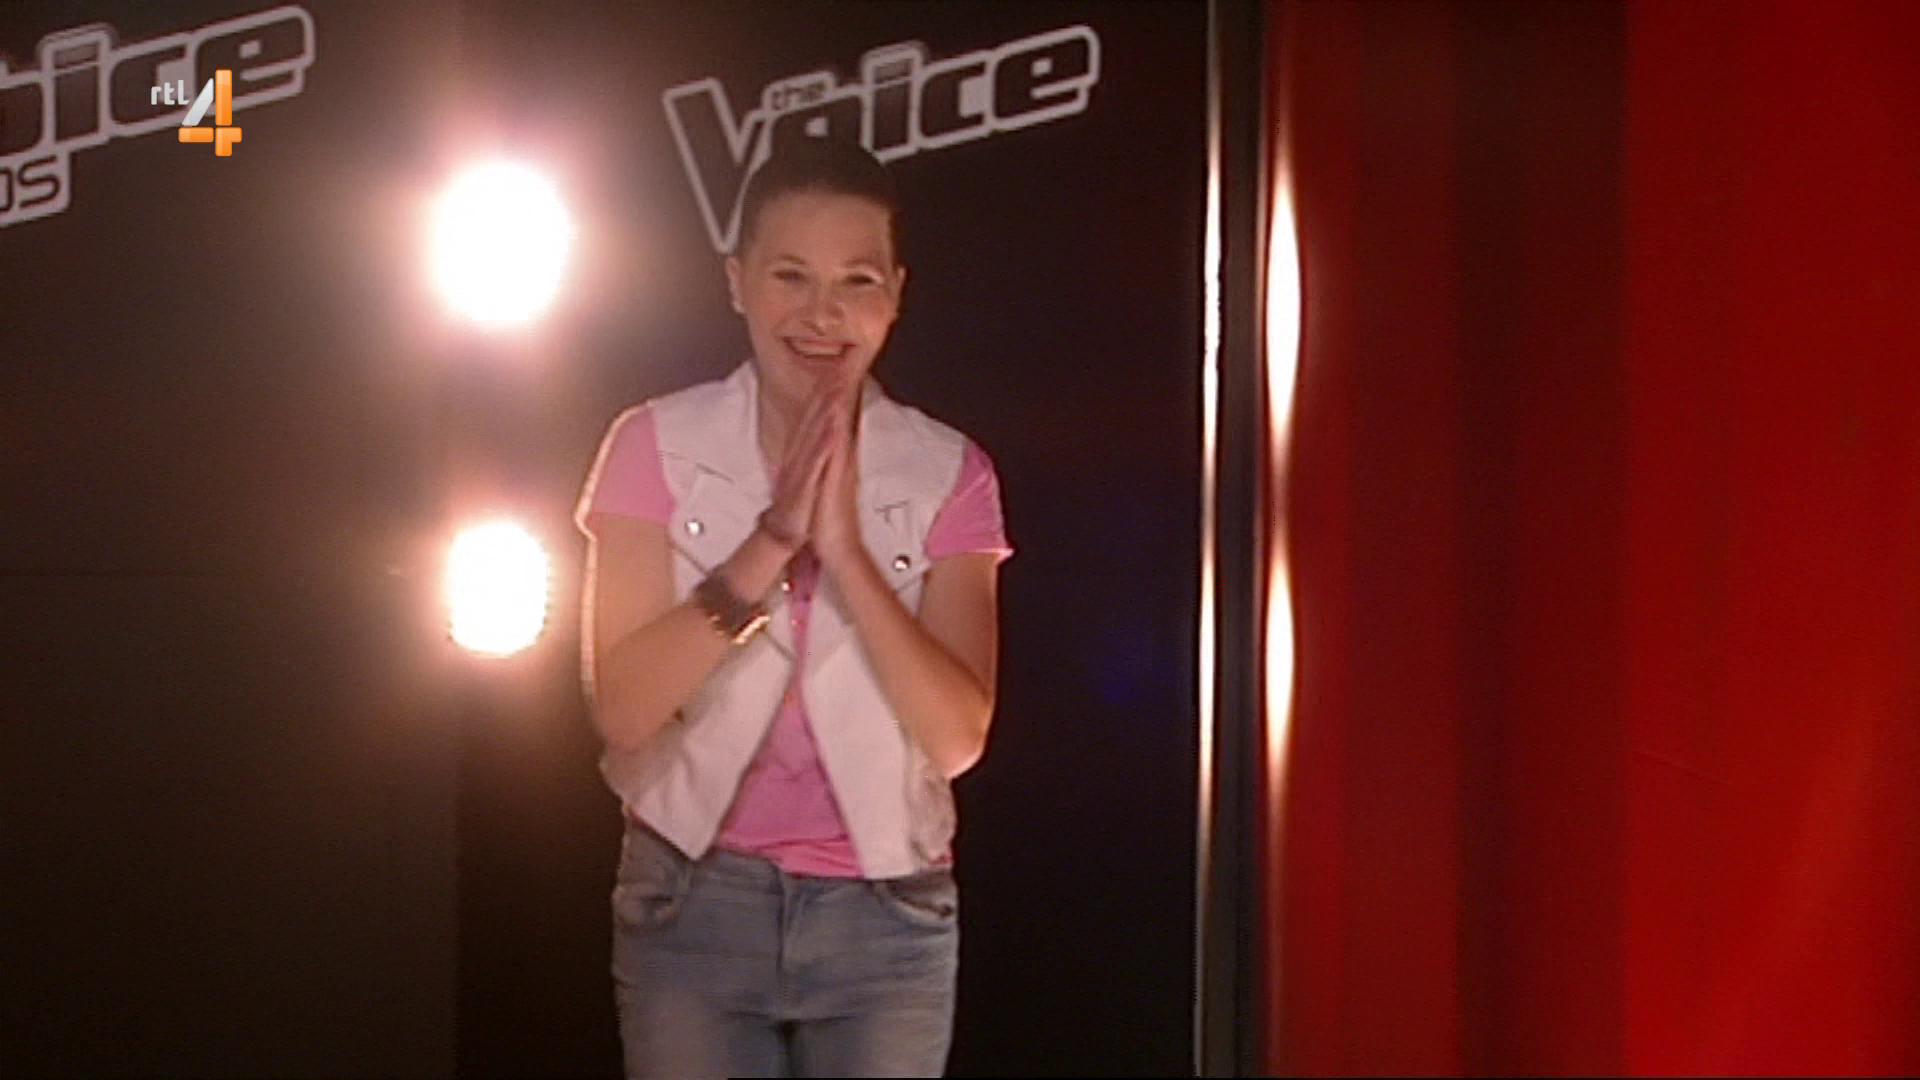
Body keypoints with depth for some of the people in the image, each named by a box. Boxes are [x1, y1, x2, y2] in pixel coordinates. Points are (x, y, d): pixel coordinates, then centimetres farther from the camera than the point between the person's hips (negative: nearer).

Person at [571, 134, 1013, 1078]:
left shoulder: (948, 475, -3)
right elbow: (621, 708, -13)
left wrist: (843, 548, -22)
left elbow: (957, 736, -12)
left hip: (884, 912, 1)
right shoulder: (656, 448, -5)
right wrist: (770, 543, -22)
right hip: (695, 899, 0)